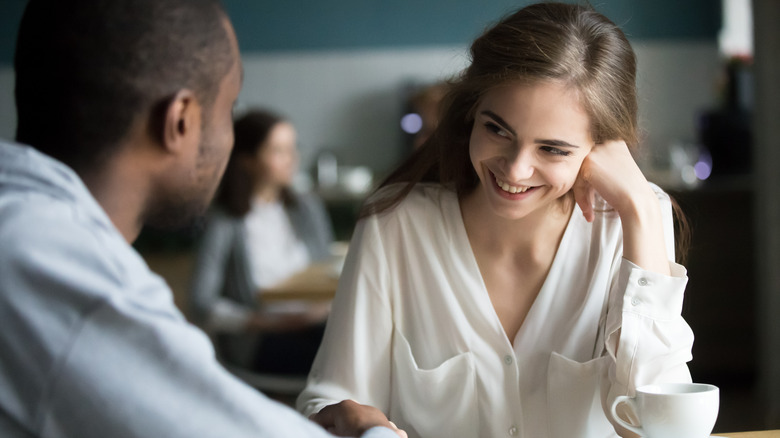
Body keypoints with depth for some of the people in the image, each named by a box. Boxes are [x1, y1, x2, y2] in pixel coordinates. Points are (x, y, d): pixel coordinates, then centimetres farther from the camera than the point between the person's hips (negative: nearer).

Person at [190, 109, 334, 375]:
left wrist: (327, 303, -7)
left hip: (314, 322, 6)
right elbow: (203, 306, -6)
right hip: (257, 343, -6)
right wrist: (269, 322, -14)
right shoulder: (225, 226, -3)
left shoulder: (308, 208, 17)